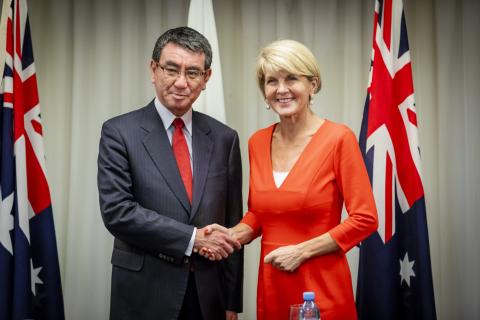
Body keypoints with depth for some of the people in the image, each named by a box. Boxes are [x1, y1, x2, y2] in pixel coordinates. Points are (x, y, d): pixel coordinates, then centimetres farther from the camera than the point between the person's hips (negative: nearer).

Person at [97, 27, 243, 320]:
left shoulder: (224, 138, 4)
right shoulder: (119, 133, -5)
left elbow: (232, 224, 5)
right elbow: (117, 211, -14)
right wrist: (192, 238, -17)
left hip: (208, 296, 3)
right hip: (145, 296, -3)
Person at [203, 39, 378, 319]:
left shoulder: (338, 138, -11)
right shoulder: (258, 142, 4)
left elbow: (365, 219, -11)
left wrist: (301, 251, -13)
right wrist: (233, 235, -5)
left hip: (321, 289, -5)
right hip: (271, 285, 5)